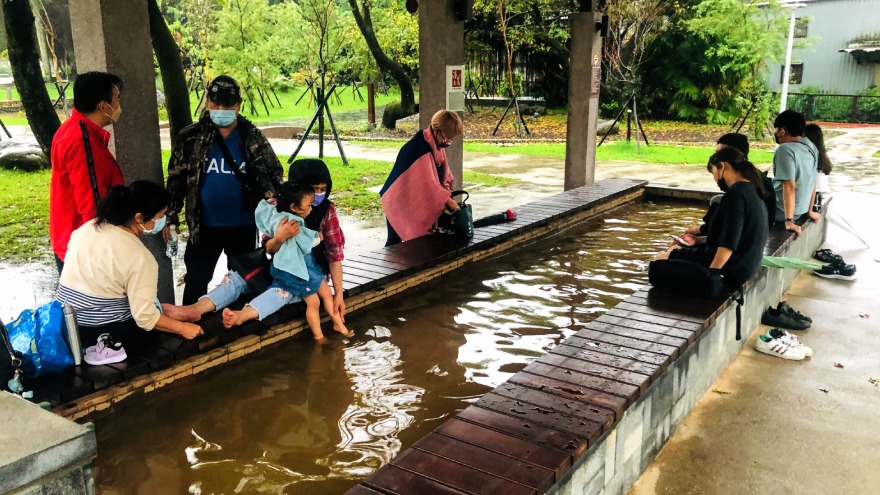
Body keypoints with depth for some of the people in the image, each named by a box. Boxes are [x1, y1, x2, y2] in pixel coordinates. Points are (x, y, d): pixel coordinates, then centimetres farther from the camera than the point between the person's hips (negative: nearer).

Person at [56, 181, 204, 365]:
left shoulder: (88, 227, -1)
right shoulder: (140, 257, -21)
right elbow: (145, 317, -20)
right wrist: (182, 328, -9)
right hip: (104, 329, -7)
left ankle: (107, 343, 7)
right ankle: (113, 345, -3)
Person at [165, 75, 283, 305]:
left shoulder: (252, 136, -2)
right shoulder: (192, 137, -3)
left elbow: (275, 171, 6)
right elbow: (176, 179, 1)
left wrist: (271, 195, -13)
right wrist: (170, 218, -1)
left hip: (244, 225, 1)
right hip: (204, 225, -1)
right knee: (197, 280, 7)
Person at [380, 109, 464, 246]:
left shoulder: (437, 144, 0)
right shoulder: (419, 148, -29)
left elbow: (442, 171, 11)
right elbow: (427, 183, -32)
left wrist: (446, 187, -8)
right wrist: (448, 200, -28)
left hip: (419, 202, 9)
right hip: (400, 202, -8)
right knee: (395, 243, 3)